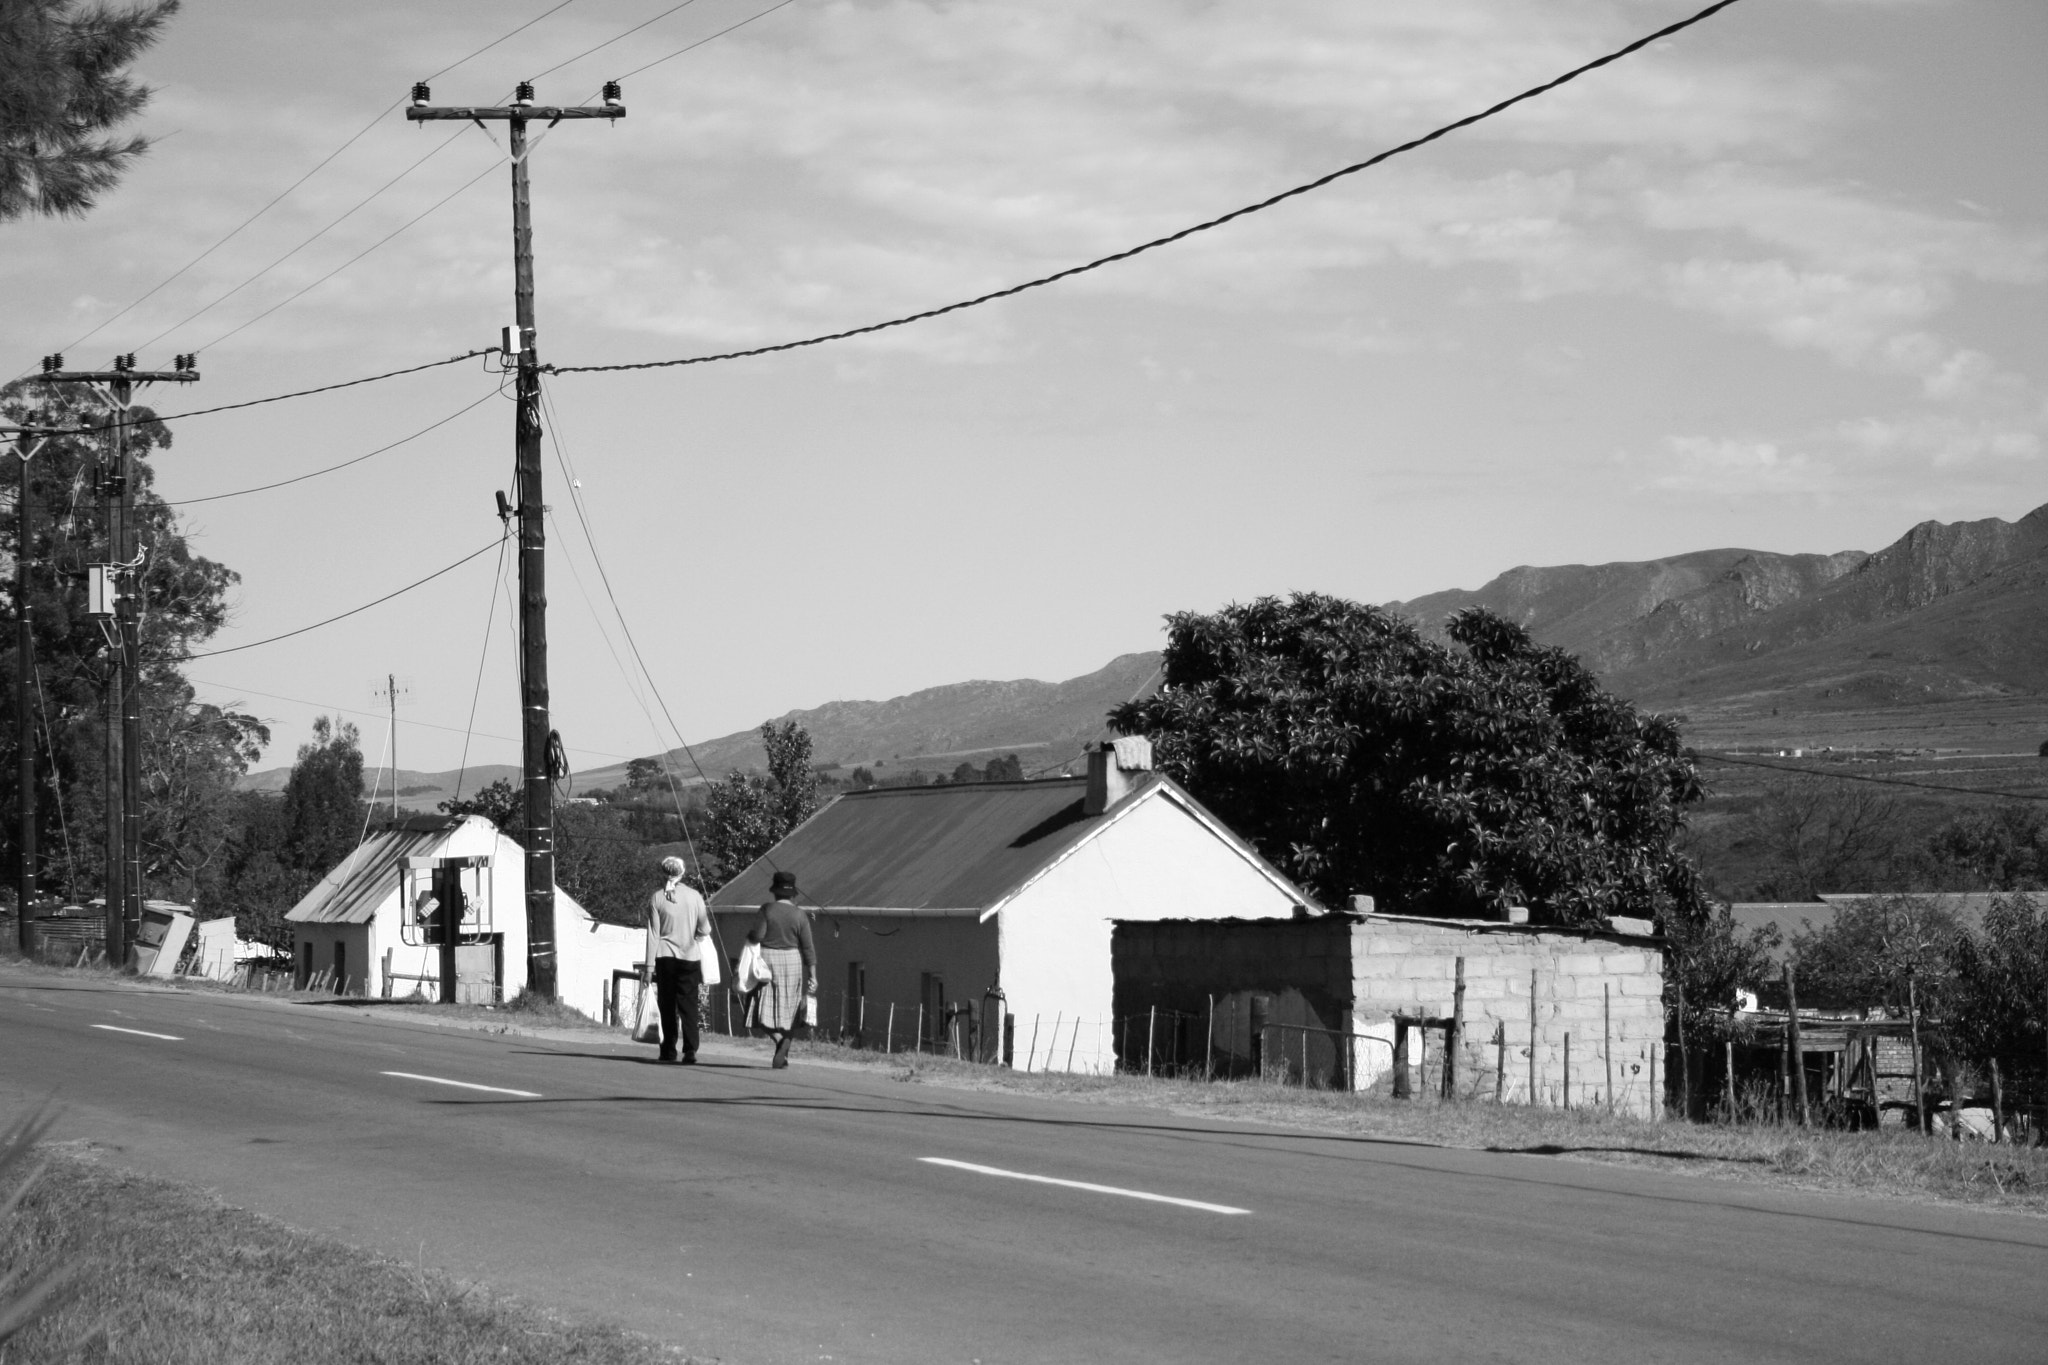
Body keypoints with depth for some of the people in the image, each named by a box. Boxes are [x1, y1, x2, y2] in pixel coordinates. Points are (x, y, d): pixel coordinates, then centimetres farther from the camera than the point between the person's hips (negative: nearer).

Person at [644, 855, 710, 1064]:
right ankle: (690, 1050, -11)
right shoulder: (694, 896, -2)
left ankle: (668, 1050, 13)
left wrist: (649, 964, -1)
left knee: (667, 1005, 10)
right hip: (690, 956, 0)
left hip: (665, 956, 0)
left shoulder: (656, 898, -4)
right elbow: (704, 930, 1)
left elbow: (653, 934, -4)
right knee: (688, 1005, 1)